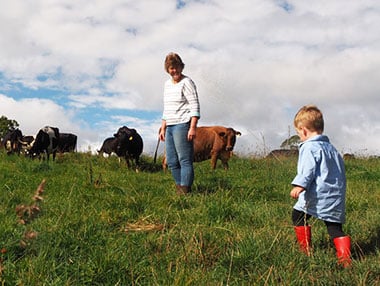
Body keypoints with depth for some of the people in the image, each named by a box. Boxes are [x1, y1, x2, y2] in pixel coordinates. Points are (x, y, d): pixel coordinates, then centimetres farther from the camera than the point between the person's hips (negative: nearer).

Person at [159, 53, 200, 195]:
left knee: (184, 160, -7)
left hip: (182, 125, -9)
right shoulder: (167, 84, 18)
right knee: (171, 162, 10)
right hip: (170, 127, 9)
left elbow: (195, 106, -12)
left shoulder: (187, 82, -6)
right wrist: (163, 128, 20)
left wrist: (193, 127, -20)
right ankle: (179, 189, 19)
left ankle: (185, 192, -4)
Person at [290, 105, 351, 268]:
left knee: (298, 216, 9)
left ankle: (305, 249, 14)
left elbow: (308, 169, -22)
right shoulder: (331, 148, 22)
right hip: (336, 196, 8)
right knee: (335, 227, 8)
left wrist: (299, 185, -32)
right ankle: (345, 257, -3)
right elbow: (340, 170, 29)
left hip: (317, 195, -8)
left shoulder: (310, 147, -6)